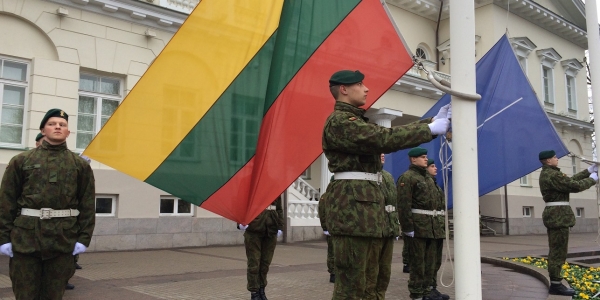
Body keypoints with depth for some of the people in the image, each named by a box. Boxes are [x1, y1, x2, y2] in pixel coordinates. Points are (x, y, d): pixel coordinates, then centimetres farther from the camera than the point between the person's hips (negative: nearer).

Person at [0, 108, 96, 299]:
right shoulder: (21, 161, 7)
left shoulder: (81, 165, 7)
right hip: (25, 237, 0)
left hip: (63, 239, 0)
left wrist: (83, 238, -3)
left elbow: (87, 205, 4)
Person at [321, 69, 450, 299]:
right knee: (351, 280, -8)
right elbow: (385, 139, -19)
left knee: (353, 278, 15)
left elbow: (391, 134, 17)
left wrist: (432, 121, 9)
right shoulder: (339, 121, -10)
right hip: (352, 202, -11)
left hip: (364, 201, 11)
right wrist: (430, 130, -12)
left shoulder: (355, 121, 24)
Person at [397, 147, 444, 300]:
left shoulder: (427, 178, 20)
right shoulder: (407, 177, -9)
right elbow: (403, 205, -17)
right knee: (418, 261, -4)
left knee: (429, 261, 12)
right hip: (417, 224, -9)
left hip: (429, 225, 9)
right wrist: (408, 227, -21)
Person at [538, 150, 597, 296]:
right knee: (558, 251, -5)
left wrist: (589, 170, 21)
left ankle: (556, 283, 19)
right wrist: (592, 179, 0)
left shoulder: (547, 174, 16)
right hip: (558, 215, -11)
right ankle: (556, 285, 0)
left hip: (554, 214, 11)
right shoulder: (552, 175, -16)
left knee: (556, 251, 14)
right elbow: (574, 186, -16)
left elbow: (570, 180, 20)